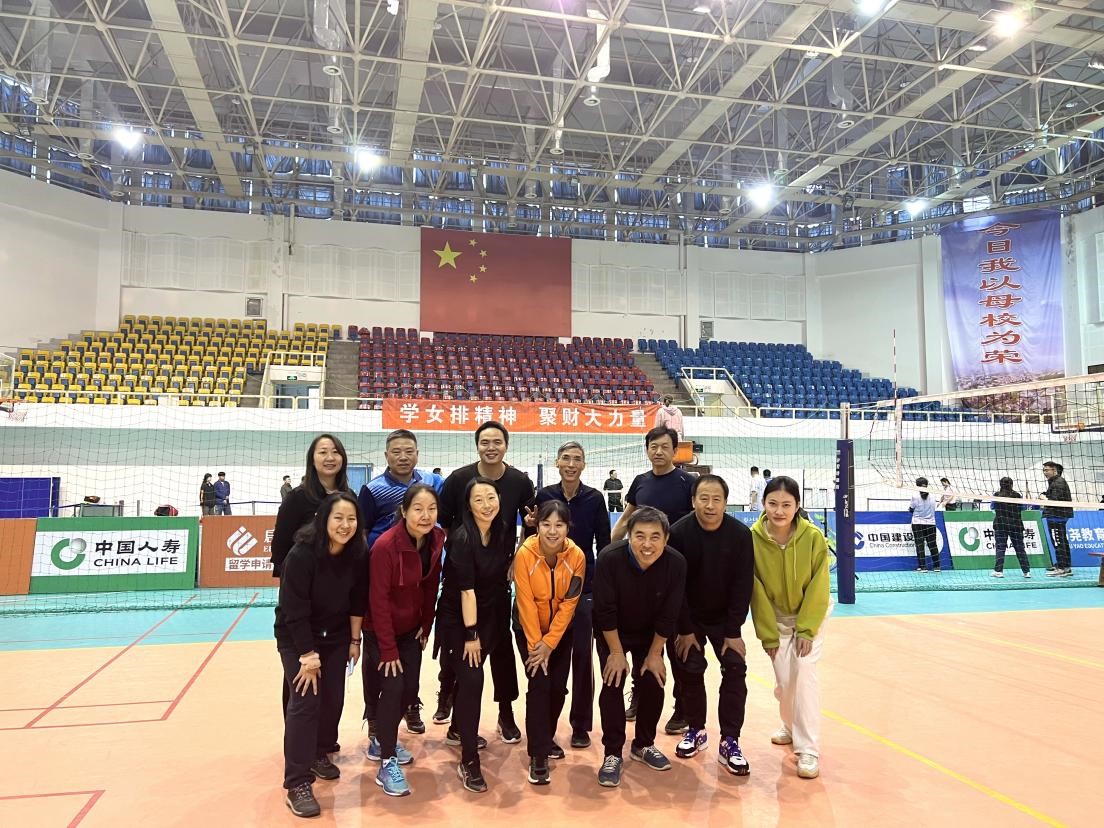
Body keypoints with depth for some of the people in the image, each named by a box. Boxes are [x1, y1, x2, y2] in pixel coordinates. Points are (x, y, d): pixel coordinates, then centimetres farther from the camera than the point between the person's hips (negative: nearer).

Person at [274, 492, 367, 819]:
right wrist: (307, 656, -21)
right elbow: (294, 610, -24)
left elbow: (357, 600, -1)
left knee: (333, 699, 7)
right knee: (305, 701, -12)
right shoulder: (302, 555, -27)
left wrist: (354, 639, 3)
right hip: (296, 637, -5)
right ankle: (297, 783, -4)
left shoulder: (356, 554, -12)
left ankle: (320, 754, 31)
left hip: (335, 636, 5)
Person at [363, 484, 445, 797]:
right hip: (380, 631, -6)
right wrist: (388, 649, -19)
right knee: (393, 687, -11)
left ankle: (381, 741, 32)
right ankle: (387, 764, 5)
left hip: (411, 628, 6)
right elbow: (379, 600, -23)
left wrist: (426, 625, 3)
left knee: (410, 689, 7)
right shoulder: (385, 546, -27)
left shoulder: (436, 540, -11)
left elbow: (431, 585, 2)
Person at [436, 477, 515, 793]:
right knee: (471, 679, -12)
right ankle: (469, 762, -3)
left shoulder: (504, 533, -5)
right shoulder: (462, 537, -23)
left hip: (488, 617, 6)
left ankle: (457, 731, 42)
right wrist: (470, 633, -22)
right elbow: (466, 588, -23)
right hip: (458, 619, -6)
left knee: (470, 676, 18)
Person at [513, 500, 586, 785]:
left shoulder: (577, 556, -20)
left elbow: (568, 604, -15)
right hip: (529, 628, -2)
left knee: (558, 687, 5)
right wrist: (535, 643, -17)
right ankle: (538, 755, 0)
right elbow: (526, 602, -20)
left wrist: (549, 643, -16)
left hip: (561, 630, 2)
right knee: (539, 684, -11)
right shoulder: (525, 554, -26)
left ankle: (546, 737, 31)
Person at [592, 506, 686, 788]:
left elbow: (668, 616, -17)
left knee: (653, 687, 4)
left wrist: (654, 654, -9)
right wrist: (616, 653, -17)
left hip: (650, 635, 2)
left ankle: (644, 745, 26)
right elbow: (605, 611, -25)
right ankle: (612, 754, 6)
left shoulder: (676, 563, -28)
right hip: (611, 634, -2)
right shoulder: (609, 558, -34)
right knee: (612, 687, -8)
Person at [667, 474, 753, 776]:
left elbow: (742, 586, -12)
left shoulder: (740, 534, -16)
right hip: (688, 617, -1)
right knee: (689, 671, 1)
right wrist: (684, 629, -14)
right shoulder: (679, 533, -20)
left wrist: (734, 631, -12)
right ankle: (696, 731, 23)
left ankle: (729, 742, 2)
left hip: (724, 618, 1)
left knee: (735, 670, -8)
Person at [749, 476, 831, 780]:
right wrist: (768, 634, -11)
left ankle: (808, 750, -1)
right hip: (776, 617, 1)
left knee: (804, 672, -12)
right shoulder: (753, 537, -23)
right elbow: (756, 590, -15)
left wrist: (807, 629, -15)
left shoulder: (813, 537, -24)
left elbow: (818, 588, -15)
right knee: (784, 679, 0)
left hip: (811, 614, -1)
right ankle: (791, 727, 31)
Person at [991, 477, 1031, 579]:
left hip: (1000, 524, -1)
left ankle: (998, 571, -7)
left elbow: (992, 508, 14)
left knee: (1000, 547, -1)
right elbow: (1022, 508, 13)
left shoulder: (996, 495, -2)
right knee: (1019, 547, 8)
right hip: (1016, 524, 1)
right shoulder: (1017, 495, -1)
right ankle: (1026, 571, 12)